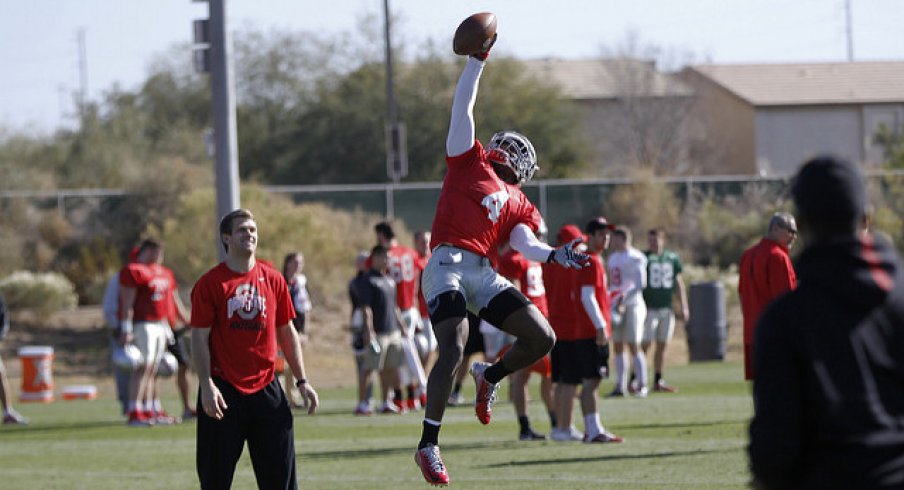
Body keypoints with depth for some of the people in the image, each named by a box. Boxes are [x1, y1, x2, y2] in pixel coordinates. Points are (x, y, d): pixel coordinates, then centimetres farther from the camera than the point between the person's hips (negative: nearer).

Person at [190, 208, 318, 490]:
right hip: (224, 390, -4)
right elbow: (199, 338, -6)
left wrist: (301, 381, 10)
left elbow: (286, 332, 14)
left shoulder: (273, 279, 8)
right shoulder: (210, 284, -4)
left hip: (266, 388, 4)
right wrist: (206, 386, -15)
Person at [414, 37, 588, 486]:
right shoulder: (469, 162, 12)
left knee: (541, 338, -2)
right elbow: (462, 106, 9)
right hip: (448, 265, -6)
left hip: (484, 273, 6)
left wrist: (555, 255, -9)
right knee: (452, 352, -20)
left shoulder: (517, 205, 24)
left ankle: (490, 376, 27)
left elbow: (525, 246, 10)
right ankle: (428, 445, -15)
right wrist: (478, 58, 6)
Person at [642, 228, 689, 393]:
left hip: (667, 309, 4)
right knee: (645, 344, -9)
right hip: (649, 309, -4)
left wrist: (683, 307, 10)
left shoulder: (672, 258, 9)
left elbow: (679, 283, 15)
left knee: (662, 345, 8)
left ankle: (658, 381, 16)